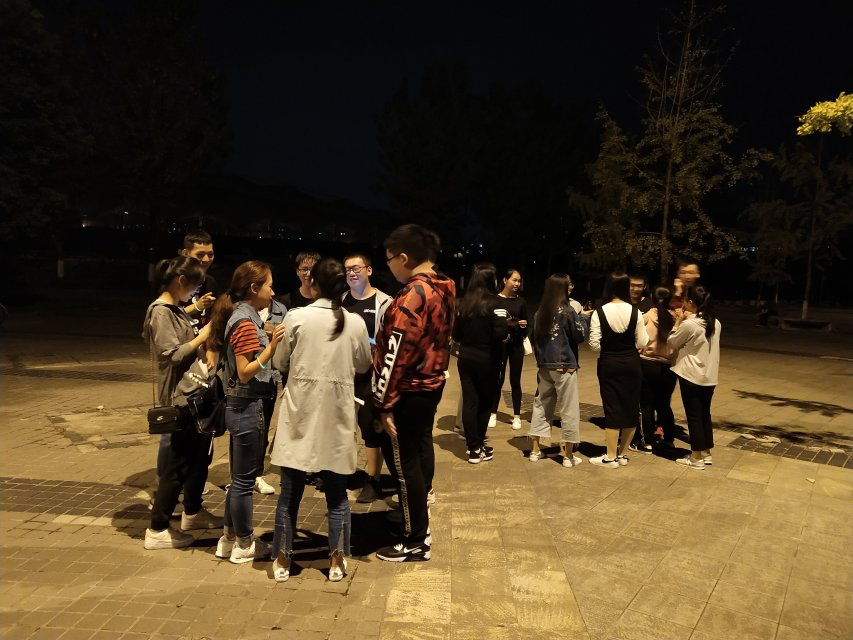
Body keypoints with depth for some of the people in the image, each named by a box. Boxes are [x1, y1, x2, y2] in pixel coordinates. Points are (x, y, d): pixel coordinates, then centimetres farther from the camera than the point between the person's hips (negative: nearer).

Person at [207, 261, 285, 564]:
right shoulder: (245, 322, -18)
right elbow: (245, 372, -20)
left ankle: (230, 538, 30)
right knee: (245, 478, 4)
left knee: (240, 477, 18)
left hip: (242, 407, 10)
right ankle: (244, 545, 18)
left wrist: (269, 340, 15)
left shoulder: (245, 317, 11)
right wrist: (272, 347, -28)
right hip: (248, 408, -10)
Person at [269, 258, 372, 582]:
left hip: (300, 414, -1)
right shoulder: (355, 323, -4)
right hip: (337, 416, 1)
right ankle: (337, 561, 21)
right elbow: (363, 365, 9)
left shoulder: (297, 317, -8)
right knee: (337, 494, 13)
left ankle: (282, 560, 22)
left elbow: (280, 363, 1)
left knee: (290, 493, 11)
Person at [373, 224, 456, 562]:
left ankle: (415, 542, 12)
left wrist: (384, 403, -18)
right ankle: (420, 517, 43)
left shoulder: (413, 295, -23)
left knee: (404, 461, 1)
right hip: (432, 383, 10)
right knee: (421, 448, 24)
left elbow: (396, 354, -23)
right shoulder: (444, 289, 5)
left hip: (408, 391, -10)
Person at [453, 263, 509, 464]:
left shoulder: (463, 302, 3)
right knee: (485, 402, 10)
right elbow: (501, 333, -23)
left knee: (469, 402, 6)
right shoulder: (493, 303, -12)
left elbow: (455, 334, 6)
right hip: (487, 359, -4)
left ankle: (473, 447, 9)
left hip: (466, 357, 4)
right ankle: (478, 446, 17)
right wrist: (506, 329, -2)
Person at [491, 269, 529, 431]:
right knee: (498, 379, 5)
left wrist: (523, 325, -11)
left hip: (516, 344, 2)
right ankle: (493, 413, 18)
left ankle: (517, 416, 15)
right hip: (499, 343, -2)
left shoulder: (521, 301, 5)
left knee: (515, 380, 7)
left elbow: (526, 324, 10)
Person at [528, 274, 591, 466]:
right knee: (569, 410, 2)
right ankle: (568, 455, 7)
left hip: (544, 366, 6)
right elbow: (580, 335, -7)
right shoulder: (567, 310, -10)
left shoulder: (540, 312, 7)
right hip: (564, 366, -6)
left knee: (541, 406, 13)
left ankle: (535, 450, 17)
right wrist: (584, 317, 8)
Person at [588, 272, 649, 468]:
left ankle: (611, 457, 10)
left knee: (612, 407, 5)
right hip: (631, 363, 2)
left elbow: (595, 345, -11)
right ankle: (623, 454, 22)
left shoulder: (599, 312, -12)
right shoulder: (635, 312, -7)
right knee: (630, 406, 13)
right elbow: (642, 343, -4)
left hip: (609, 364, -1)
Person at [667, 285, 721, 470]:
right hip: (709, 377, 7)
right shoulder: (715, 323, 4)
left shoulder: (689, 324, -19)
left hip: (691, 377, -7)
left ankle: (696, 457, 10)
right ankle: (706, 453, 25)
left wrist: (678, 321, 2)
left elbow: (671, 342, -5)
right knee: (705, 415, 17)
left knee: (693, 416, 2)